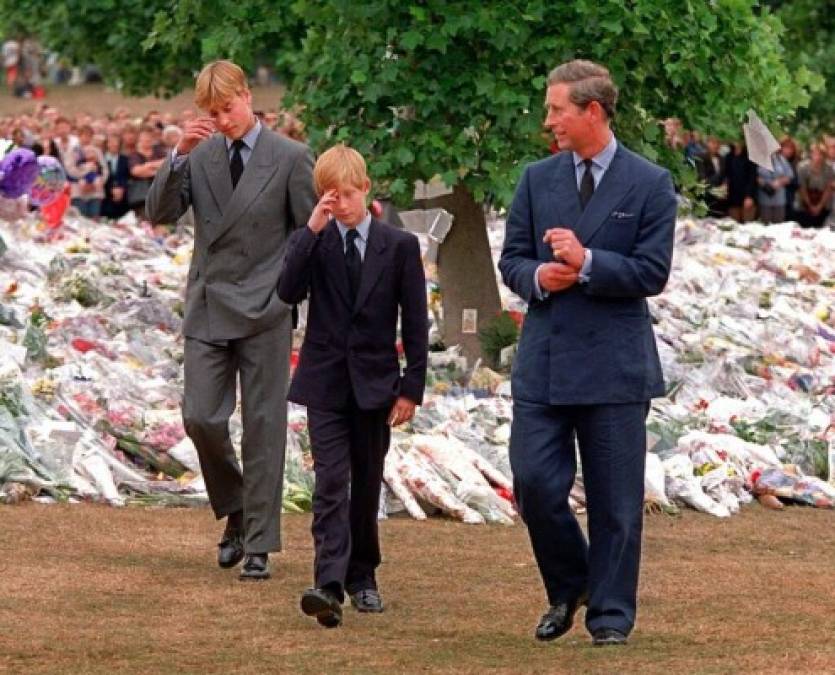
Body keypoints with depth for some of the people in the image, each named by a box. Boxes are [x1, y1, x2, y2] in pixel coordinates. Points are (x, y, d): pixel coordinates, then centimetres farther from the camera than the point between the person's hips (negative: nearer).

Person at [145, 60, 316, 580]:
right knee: (201, 419, -2)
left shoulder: (291, 158, -3)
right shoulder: (201, 154, 7)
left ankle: (259, 545, 4)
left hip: (264, 312, -3)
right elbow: (161, 213, -1)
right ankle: (235, 513, 22)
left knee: (263, 425, -1)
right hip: (208, 308, 3)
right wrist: (179, 156, -13)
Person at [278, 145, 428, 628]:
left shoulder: (400, 246, -1)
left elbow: (415, 323, 1)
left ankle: (362, 578, 25)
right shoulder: (311, 243, 2)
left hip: (375, 383, 1)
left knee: (366, 484, 10)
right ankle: (330, 586, -22)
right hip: (325, 383, -1)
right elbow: (289, 292, -16)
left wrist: (411, 388, -3)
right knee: (331, 483, -12)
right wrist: (313, 230, -20)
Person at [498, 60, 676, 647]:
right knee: (535, 483, -2)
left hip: (614, 364, -3)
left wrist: (587, 262, -19)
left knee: (615, 498, 3)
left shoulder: (649, 184, -3)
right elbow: (511, 258, 11)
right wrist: (537, 277, -11)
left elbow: (652, 273, -8)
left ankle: (611, 614, 13)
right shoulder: (537, 180, 9)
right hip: (544, 361, 3)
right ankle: (567, 588, 22)